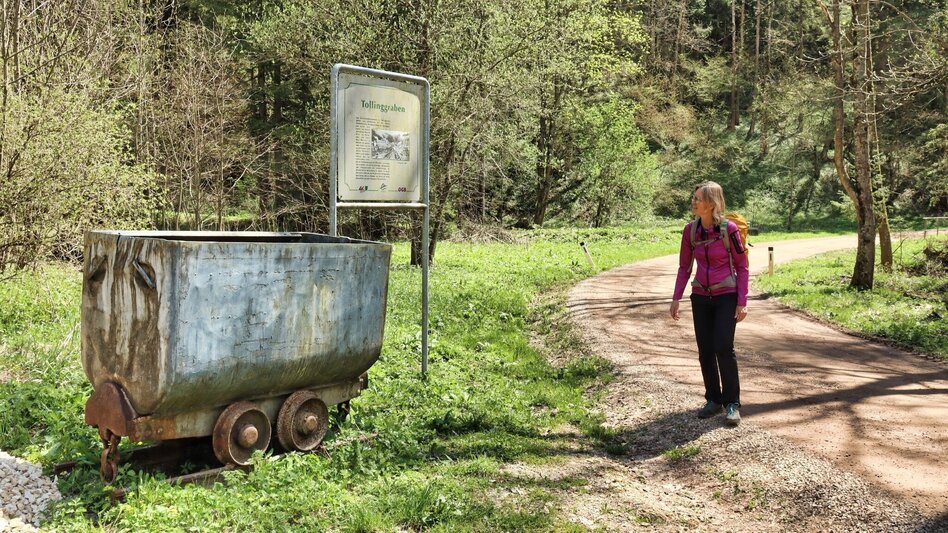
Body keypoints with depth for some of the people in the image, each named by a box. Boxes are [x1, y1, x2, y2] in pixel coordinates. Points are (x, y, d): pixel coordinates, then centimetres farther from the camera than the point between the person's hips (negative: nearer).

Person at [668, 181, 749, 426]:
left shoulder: (729, 229, -14)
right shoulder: (690, 230, -2)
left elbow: (741, 266, -7)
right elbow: (684, 266, 7)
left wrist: (742, 302, -11)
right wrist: (676, 298, 2)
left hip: (726, 296, -4)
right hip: (700, 296, 4)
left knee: (724, 348, -9)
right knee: (705, 350, 6)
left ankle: (732, 403, 5)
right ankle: (714, 400, 20)